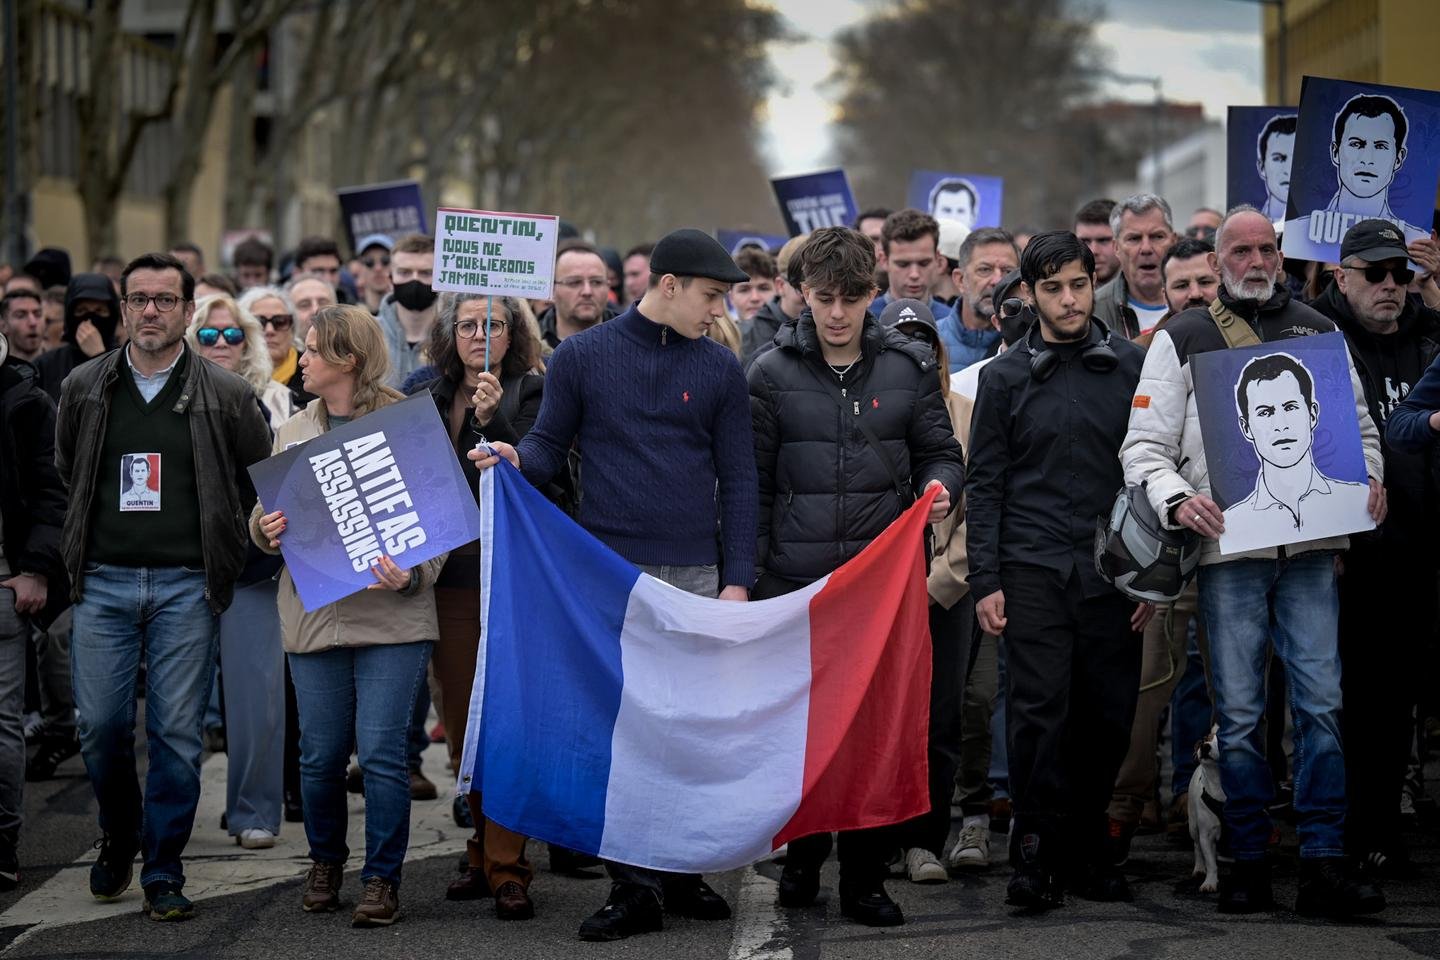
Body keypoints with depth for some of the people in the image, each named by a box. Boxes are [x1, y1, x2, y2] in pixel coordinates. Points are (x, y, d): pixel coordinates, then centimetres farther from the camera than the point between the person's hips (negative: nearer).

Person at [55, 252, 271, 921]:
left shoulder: (224, 395, 1)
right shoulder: (85, 388, 5)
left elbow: (261, 479, 10)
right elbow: (65, 470, 20)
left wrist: (216, 542, 9)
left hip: (186, 584, -1)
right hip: (103, 582, 2)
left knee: (177, 732, -2)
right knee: (101, 726, 1)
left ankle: (163, 871, 8)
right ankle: (118, 840, 27)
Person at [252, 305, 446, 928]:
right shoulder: (292, 433, 13)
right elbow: (265, 518, 18)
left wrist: (413, 575, -20)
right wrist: (265, 530, -6)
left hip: (391, 616, -4)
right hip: (314, 616, 4)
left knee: (382, 752, -5)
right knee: (319, 754, 7)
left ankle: (382, 879, 7)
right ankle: (325, 861, 29)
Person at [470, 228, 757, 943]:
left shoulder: (719, 368, 7)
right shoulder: (581, 357, 3)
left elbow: (736, 480, 6)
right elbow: (550, 448, 6)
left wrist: (737, 580, 0)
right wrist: (516, 459, -18)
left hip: (694, 574, 1)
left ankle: (680, 870, 15)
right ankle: (634, 885, 3)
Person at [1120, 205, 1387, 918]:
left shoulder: (1317, 332, 15)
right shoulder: (1183, 338, 7)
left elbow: (1360, 426, 20)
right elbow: (1145, 445, 3)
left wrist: (1368, 480, 0)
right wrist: (1176, 500, -16)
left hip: (1309, 547, 2)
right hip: (1228, 546, -2)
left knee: (1321, 703, -4)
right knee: (1239, 712, 1)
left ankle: (1323, 865, -3)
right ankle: (1248, 864, 8)